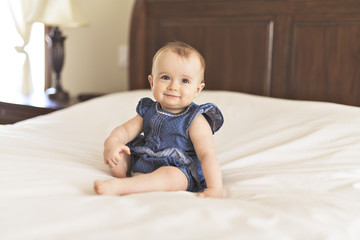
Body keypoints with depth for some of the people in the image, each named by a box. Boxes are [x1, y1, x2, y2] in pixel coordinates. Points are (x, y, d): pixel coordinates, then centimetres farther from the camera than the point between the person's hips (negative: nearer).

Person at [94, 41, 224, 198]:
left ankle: (118, 186, -47)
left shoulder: (195, 121, -13)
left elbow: (208, 155, -21)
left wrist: (215, 189, -34)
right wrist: (112, 142, -21)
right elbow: (126, 129, 4)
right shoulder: (148, 111, 6)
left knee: (170, 175, -39)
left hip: (179, 172, -7)